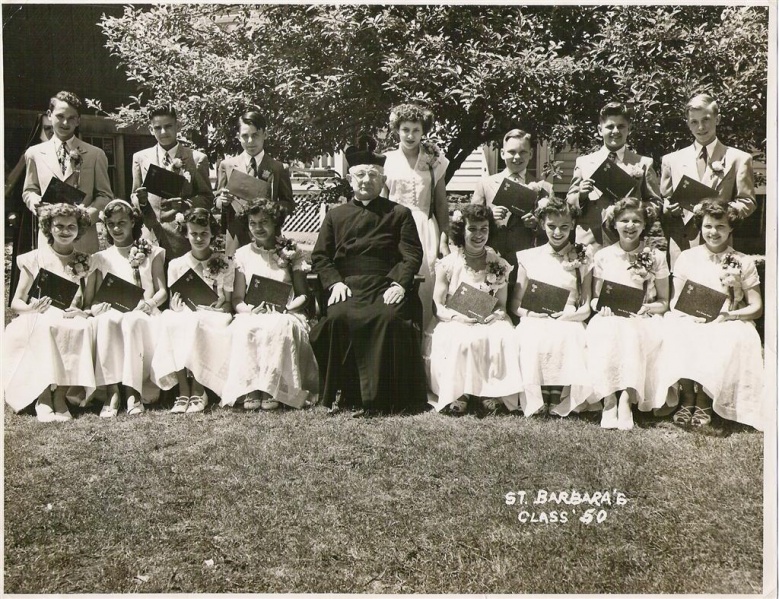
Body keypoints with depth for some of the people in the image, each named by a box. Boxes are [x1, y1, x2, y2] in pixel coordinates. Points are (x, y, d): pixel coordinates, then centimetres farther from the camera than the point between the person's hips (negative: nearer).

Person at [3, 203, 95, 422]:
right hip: (37, 324, -1)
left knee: (82, 328, -33)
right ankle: (43, 399, -31)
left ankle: (60, 396, -29)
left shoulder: (85, 263, 11)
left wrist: (81, 311, -15)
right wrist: (32, 308, -17)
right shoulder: (34, 259, 6)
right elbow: (16, 302, 5)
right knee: (46, 326, -36)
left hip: (72, 324, 1)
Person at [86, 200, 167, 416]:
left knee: (133, 321, -38)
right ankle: (112, 392, -40)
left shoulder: (150, 253, 18)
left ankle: (132, 392, -40)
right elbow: (93, 297, 15)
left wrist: (148, 304, -14)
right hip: (112, 311, 1)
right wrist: (96, 306, -9)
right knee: (105, 320, -36)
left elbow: (162, 291, 8)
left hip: (142, 314, -1)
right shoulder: (101, 258, 22)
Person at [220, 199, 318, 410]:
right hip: (251, 315, 1)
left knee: (277, 327, -37)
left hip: (283, 315, -1)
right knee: (244, 329, -35)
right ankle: (249, 389, -33)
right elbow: (237, 298, 9)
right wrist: (249, 309, -13)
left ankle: (272, 389, -33)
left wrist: (287, 307, -11)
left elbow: (303, 295, 9)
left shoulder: (291, 253, 11)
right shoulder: (243, 254, 14)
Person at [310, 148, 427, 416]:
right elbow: (320, 256, 15)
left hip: (385, 288, -1)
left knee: (389, 318, -34)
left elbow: (412, 255, 8)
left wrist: (399, 284, -10)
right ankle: (343, 394, -18)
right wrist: (334, 282, -3)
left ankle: (374, 397, -24)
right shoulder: (335, 215, 23)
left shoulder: (399, 214, 18)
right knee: (337, 317, -31)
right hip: (347, 288, 1)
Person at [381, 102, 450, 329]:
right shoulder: (387, 160, 7)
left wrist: (444, 239, 2)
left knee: (425, 285, -4)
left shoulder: (434, 161, 7)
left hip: (425, 230, 0)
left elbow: (441, 204, 8)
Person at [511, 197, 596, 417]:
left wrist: (567, 315, -14)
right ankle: (536, 400, -24)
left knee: (567, 338, -36)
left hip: (568, 322, 0)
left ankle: (562, 401, -26)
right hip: (535, 321, 1)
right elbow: (515, 304, 11)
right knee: (532, 339, -35)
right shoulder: (529, 257, 14)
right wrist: (530, 313, -11)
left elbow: (587, 308, 6)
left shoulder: (582, 258, 12)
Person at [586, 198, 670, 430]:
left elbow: (664, 302, 11)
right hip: (609, 318, 1)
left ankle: (626, 399, -36)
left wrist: (647, 308, -10)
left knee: (632, 334, -36)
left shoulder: (655, 257, 8)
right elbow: (594, 298, 15)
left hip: (642, 320, -1)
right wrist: (601, 305, -8)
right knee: (604, 333, -34)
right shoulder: (603, 256, 11)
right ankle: (609, 399, -35)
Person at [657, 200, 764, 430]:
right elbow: (675, 301, 6)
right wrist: (692, 315, -16)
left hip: (729, 325, 0)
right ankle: (688, 397, -26)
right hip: (690, 322, 1)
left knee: (733, 339, -35)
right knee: (677, 334, -33)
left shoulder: (744, 263, 9)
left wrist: (727, 316, -14)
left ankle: (704, 399, -23)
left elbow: (756, 307, 5)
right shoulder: (687, 257, 10)